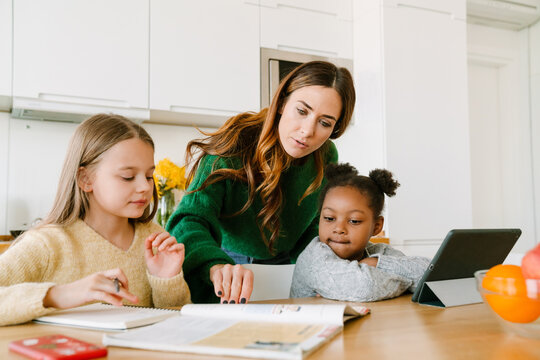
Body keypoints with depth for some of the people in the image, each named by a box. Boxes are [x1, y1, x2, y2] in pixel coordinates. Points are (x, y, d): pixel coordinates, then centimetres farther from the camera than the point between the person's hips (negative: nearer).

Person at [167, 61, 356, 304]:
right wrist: (217, 266, -55)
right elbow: (190, 220, -35)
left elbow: (315, 228, 8)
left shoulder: (326, 157, -8)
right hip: (229, 259, -3)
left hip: (282, 265, 3)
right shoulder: (235, 145, -23)